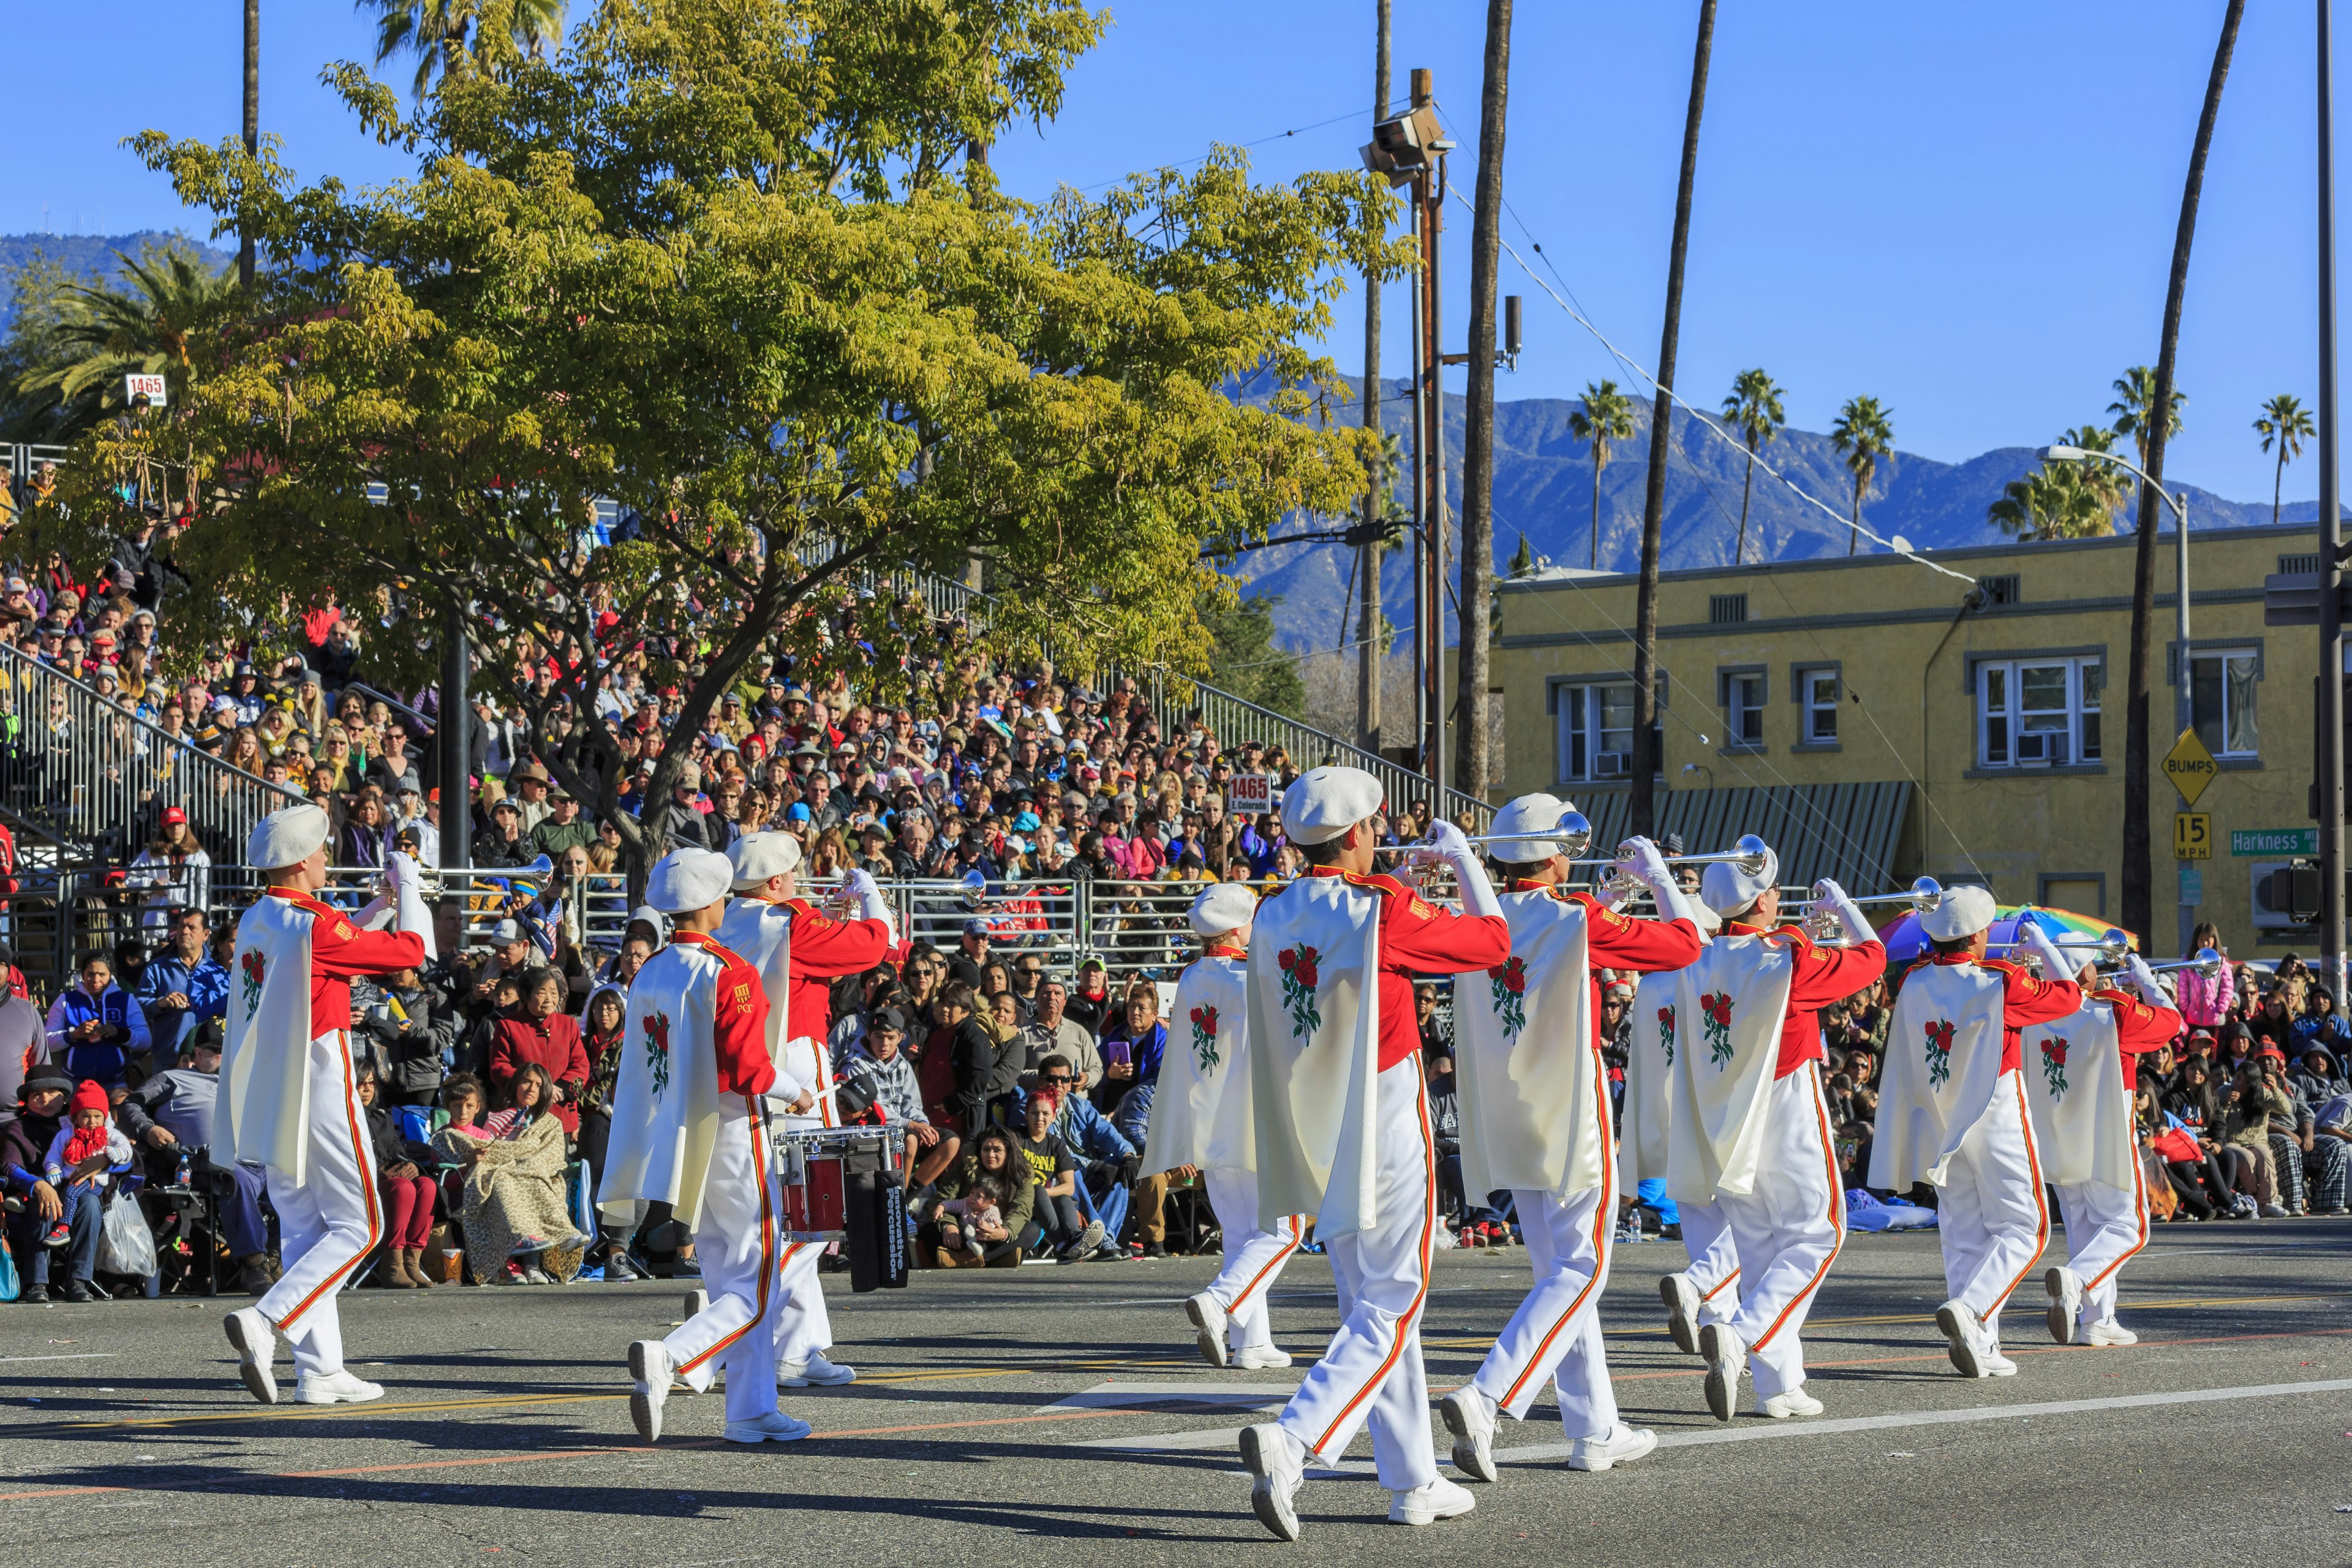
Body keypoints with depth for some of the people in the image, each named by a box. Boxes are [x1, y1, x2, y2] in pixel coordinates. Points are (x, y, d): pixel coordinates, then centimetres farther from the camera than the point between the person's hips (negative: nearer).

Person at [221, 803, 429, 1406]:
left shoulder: (254, 923, 9)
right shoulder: (314, 926, -17)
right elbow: (411, 951, -10)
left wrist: (378, 905, 28)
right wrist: (407, 889, 6)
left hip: (271, 1101, 8)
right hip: (318, 1091, -8)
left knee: (304, 1231, 11)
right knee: (357, 1227, -1)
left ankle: (320, 1372, 11)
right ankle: (266, 1321, -17)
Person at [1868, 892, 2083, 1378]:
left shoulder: (1914, 983, -3)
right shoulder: (2000, 982, -17)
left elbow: (1897, 1051, 14)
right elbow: (2069, 995, -1)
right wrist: (2044, 947, 14)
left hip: (1941, 1125, 5)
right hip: (1996, 1121, -5)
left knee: (1964, 1232, 12)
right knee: (2023, 1229, 3)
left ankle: (1978, 1347, 9)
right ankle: (1968, 1308, -19)